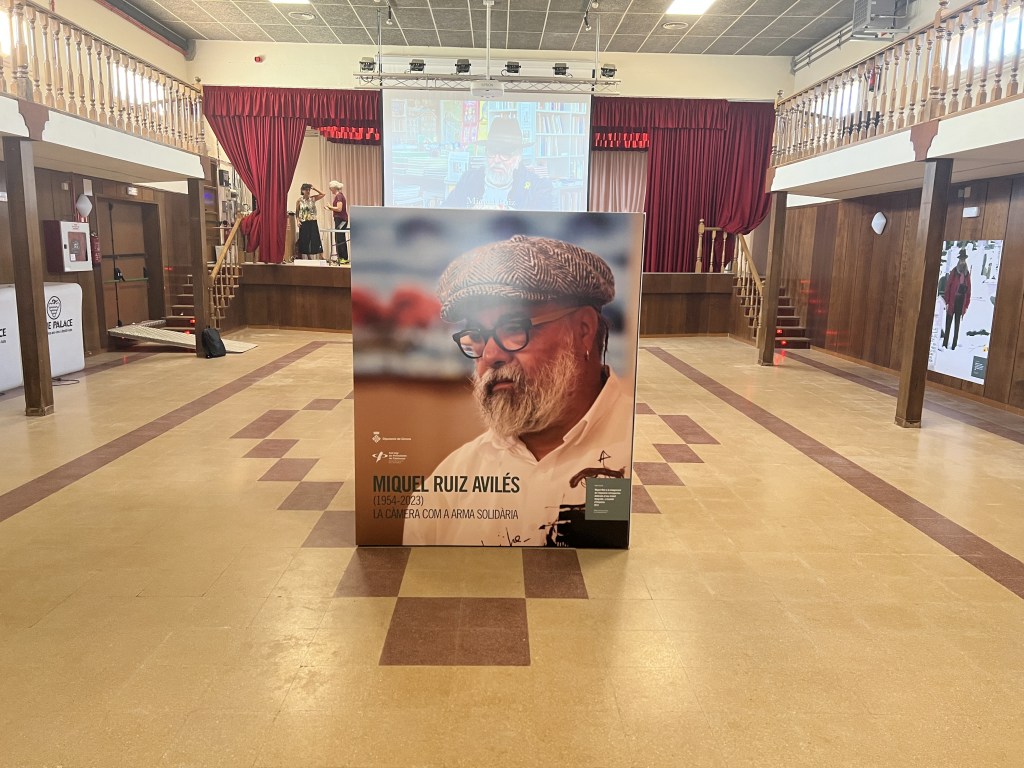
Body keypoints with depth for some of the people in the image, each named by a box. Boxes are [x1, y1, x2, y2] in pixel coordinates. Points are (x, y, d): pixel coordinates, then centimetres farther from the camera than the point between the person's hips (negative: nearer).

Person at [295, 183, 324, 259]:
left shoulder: (313, 199, 4)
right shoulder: (299, 201, 1)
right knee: (304, 241, 4)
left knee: (315, 240, -3)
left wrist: (314, 189, -2)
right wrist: (298, 220, -6)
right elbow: (297, 212, 6)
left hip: (313, 222, 0)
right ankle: (303, 258, 13)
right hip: (304, 223, 0)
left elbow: (323, 194, 3)